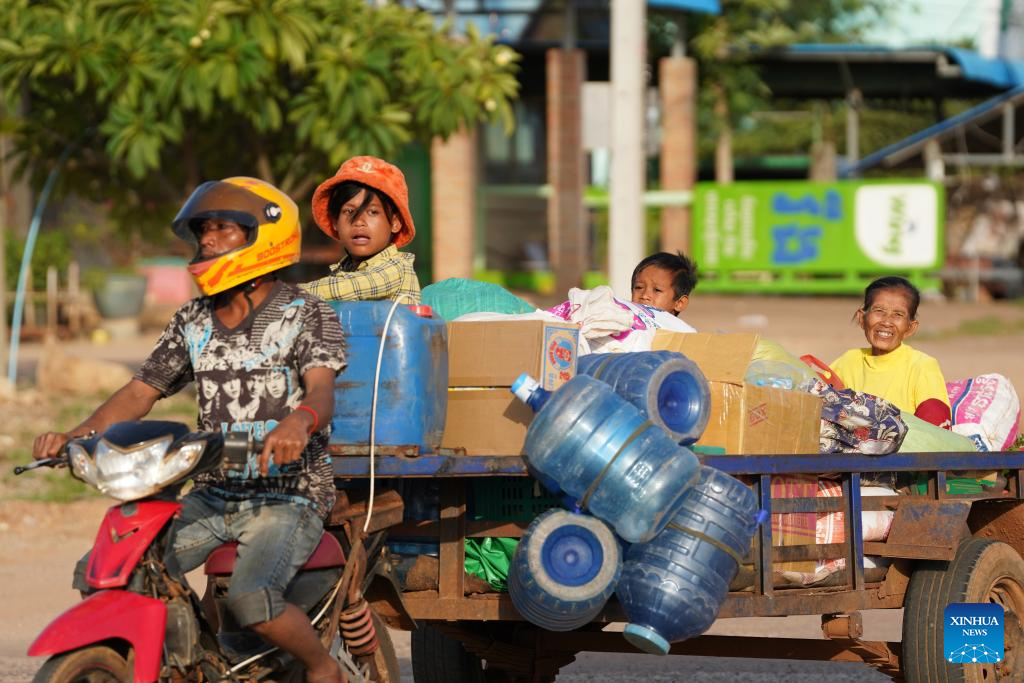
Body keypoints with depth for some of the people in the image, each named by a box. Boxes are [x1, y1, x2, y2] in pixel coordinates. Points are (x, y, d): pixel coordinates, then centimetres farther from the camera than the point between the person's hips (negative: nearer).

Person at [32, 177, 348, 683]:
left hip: (289, 497, -6)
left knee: (251, 599, -33)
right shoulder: (193, 321, 12)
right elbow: (141, 392, 11)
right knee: (98, 576, -6)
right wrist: (75, 436, -7)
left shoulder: (306, 314, -6)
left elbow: (321, 390, -22)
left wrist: (298, 422, -47)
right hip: (213, 497, 6)